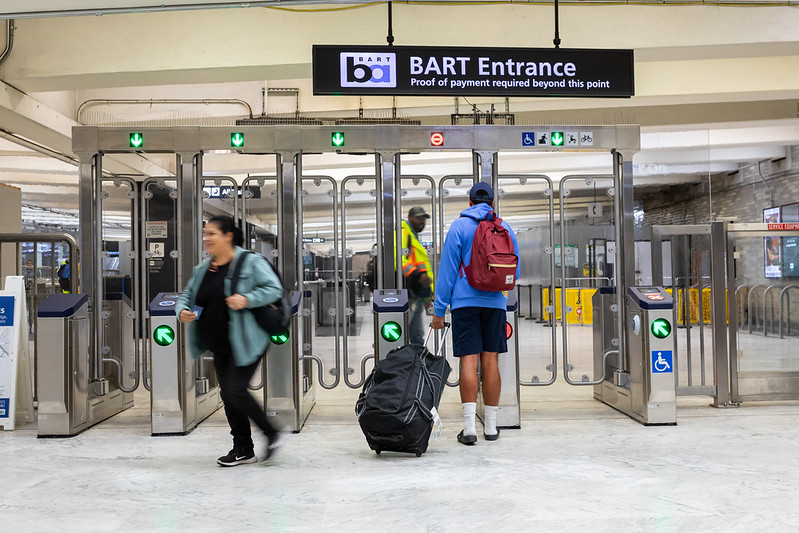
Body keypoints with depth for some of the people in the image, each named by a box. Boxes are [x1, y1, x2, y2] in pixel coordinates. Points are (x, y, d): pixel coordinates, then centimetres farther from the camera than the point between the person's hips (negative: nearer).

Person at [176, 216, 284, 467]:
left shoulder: (250, 263, -10)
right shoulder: (202, 269, 10)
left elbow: (274, 289, -14)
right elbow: (186, 296, 16)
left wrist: (247, 299, -27)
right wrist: (182, 311, -7)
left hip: (245, 344, -8)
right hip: (219, 347, 8)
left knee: (235, 391, -14)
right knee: (228, 394, 10)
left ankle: (271, 434, 7)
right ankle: (244, 449, 23)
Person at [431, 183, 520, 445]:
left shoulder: (459, 226, 0)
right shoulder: (504, 228, 9)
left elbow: (447, 269, -4)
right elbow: (515, 271, 13)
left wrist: (439, 310, -2)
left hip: (465, 303, -2)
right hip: (495, 303, 3)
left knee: (469, 361, -4)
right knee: (490, 361, 6)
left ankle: (469, 428, -7)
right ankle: (491, 426, 11)